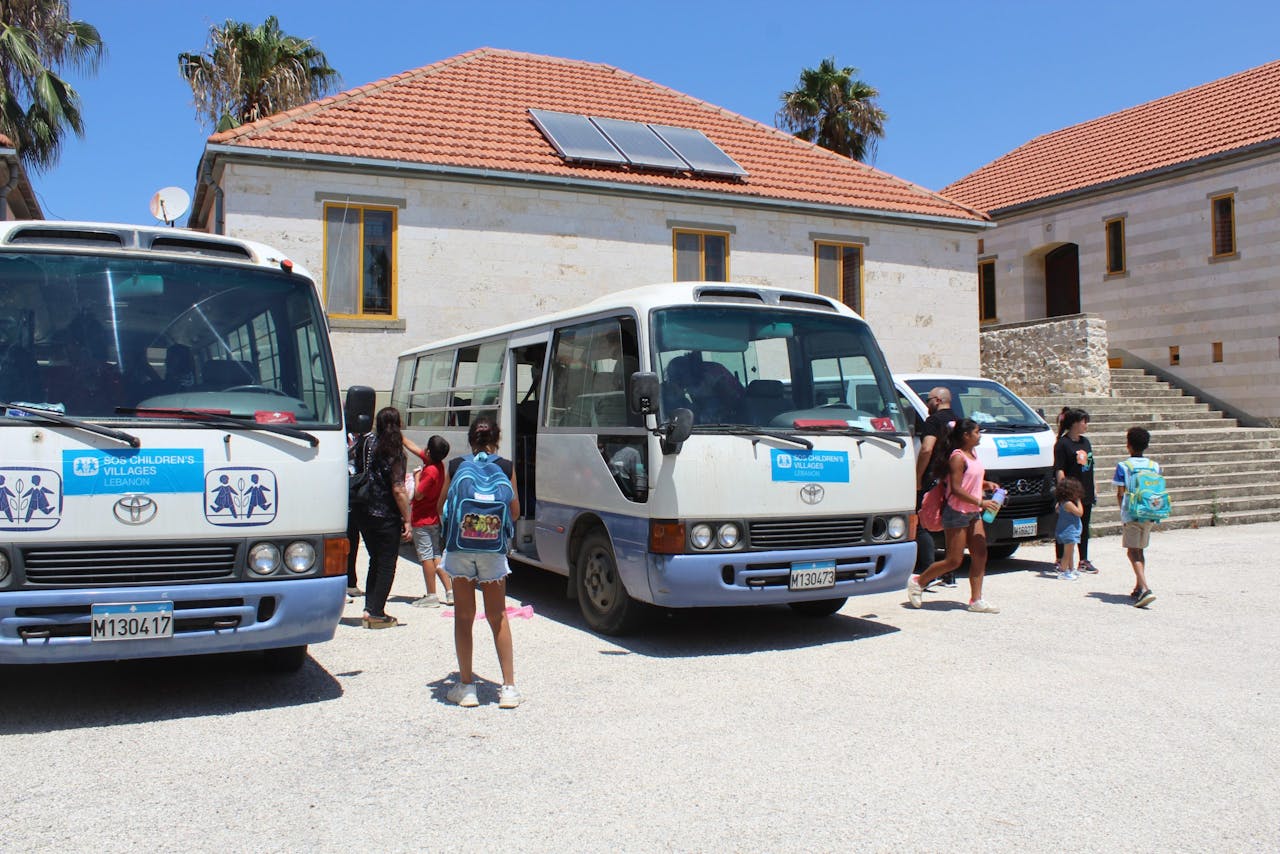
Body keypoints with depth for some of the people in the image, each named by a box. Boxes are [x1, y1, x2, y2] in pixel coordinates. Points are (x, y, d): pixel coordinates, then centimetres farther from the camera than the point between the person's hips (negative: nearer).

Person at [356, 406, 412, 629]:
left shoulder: (368, 445, 3)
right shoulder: (394, 453, -12)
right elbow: (398, 490, -15)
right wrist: (407, 520, -12)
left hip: (365, 515, 6)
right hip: (387, 517, -6)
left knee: (375, 562, 18)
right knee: (387, 565, 5)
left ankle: (369, 610, 17)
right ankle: (377, 613, 4)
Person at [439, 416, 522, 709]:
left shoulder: (455, 466, 3)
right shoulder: (506, 468, 1)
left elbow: (441, 507, 10)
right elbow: (515, 512, 6)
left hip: (459, 546, 0)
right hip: (492, 548, 0)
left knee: (463, 616, 10)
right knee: (498, 616, 10)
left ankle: (466, 686, 12)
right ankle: (508, 687, 9)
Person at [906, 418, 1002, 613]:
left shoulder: (973, 455, 12)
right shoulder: (957, 457, -16)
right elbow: (956, 489, -22)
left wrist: (986, 485, 5)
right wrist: (981, 502, -23)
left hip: (973, 513, 9)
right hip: (956, 513, -9)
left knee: (980, 555, 2)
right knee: (954, 560, -4)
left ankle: (976, 600, 7)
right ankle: (917, 582, 13)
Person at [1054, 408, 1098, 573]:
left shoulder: (1085, 441, 12)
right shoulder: (1063, 444, -11)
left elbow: (1089, 468, 19)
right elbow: (1059, 470, -15)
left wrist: (1093, 489, 17)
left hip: (1086, 494, 8)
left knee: (1084, 528, 13)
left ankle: (1083, 561, 21)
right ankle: (1061, 561, 9)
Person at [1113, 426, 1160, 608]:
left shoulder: (1123, 466, -6)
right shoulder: (1154, 466, 6)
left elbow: (1120, 493, -5)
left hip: (1131, 514, -5)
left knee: (1133, 551, -4)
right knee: (1140, 550, 18)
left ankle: (1144, 588, -21)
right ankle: (1138, 588, 24)